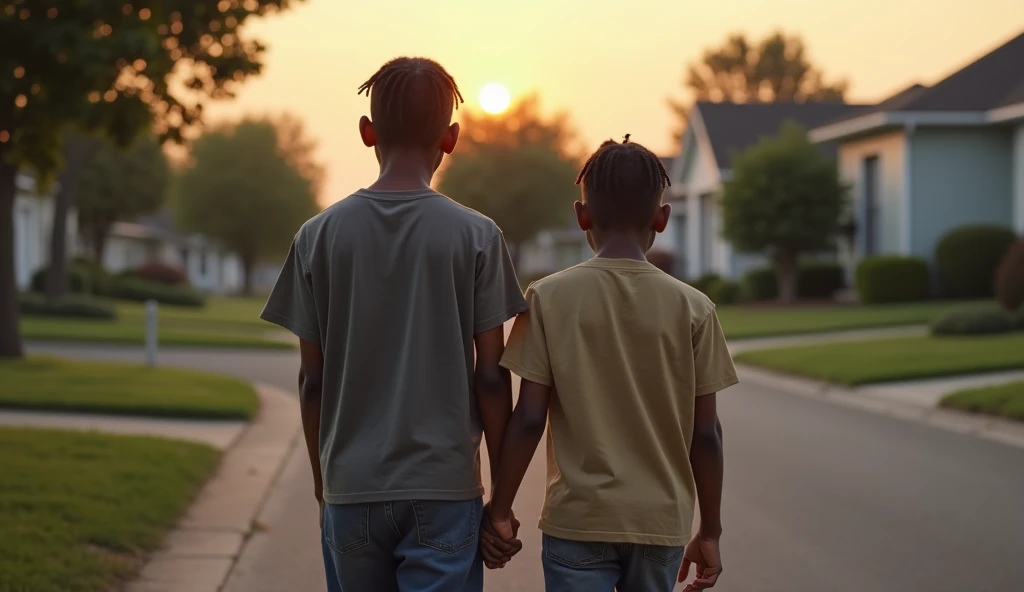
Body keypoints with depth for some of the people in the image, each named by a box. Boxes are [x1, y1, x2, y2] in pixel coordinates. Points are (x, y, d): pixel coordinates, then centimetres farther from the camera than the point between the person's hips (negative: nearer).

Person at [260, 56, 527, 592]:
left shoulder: (318, 236, 1)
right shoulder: (477, 237, -4)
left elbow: (312, 380, 3)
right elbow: (490, 376, -4)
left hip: (350, 490, 2)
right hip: (445, 489, -2)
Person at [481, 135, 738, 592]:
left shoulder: (549, 298, -5)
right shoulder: (692, 308, -2)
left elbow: (529, 419, -7)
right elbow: (705, 433, -1)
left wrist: (500, 512, 2)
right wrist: (710, 530, 9)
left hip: (578, 520, -2)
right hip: (662, 521, 2)